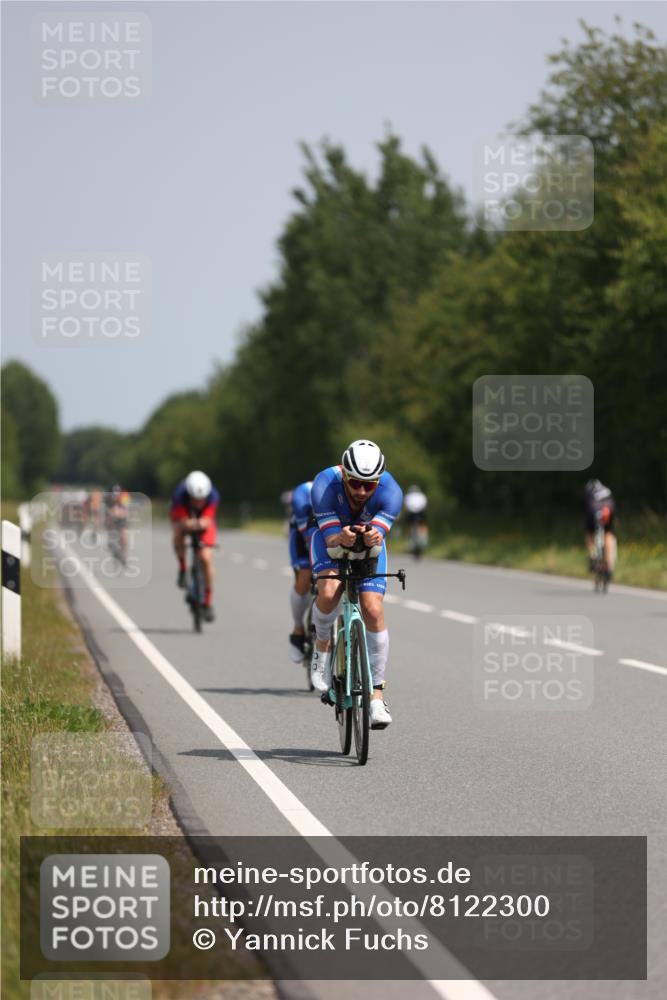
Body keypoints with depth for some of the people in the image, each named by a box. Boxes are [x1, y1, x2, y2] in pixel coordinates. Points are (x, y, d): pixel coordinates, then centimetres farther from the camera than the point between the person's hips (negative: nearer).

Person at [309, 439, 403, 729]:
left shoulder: (390, 491, -32)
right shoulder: (325, 485, -35)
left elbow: (379, 533, -40)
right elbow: (330, 537, -37)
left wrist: (373, 537, -64)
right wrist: (341, 539, -60)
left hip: (368, 545, 1)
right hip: (330, 537, -1)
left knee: (374, 611, -15)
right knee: (329, 592, -30)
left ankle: (377, 694, -6)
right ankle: (322, 648, 0)